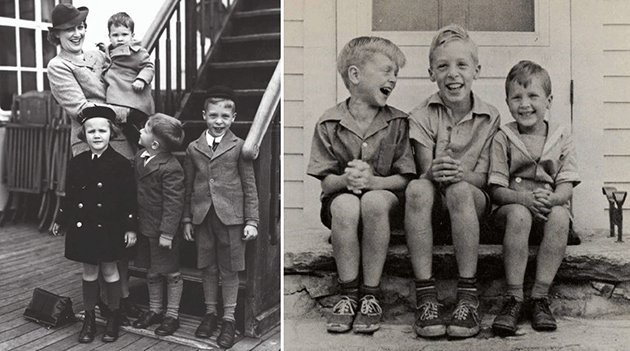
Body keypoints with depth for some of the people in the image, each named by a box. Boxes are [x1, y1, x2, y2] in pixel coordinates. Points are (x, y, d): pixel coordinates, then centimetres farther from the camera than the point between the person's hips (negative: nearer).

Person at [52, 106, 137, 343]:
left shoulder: (121, 164, -9)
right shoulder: (77, 163, 3)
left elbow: (129, 199, -8)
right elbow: (69, 196, 11)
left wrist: (130, 228, -9)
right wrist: (60, 220, 15)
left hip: (109, 228, -3)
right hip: (82, 226, 3)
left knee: (109, 271, 6)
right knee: (89, 272, 11)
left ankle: (114, 317, 23)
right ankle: (89, 318, 24)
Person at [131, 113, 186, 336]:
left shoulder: (170, 168, -22)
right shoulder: (139, 157, 4)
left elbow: (173, 203, -21)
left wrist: (167, 233, -21)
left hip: (162, 230, -8)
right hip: (144, 227, 8)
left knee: (171, 273, 8)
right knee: (152, 272, 19)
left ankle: (172, 316, 20)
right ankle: (154, 311, 34)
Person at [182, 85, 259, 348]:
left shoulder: (239, 147, -1)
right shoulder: (193, 149, 7)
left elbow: (249, 186, 0)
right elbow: (188, 187, 11)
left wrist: (251, 220, -4)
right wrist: (187, 220, 10)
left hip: (231, 217, -2)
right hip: (202, 217, 3)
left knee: (229, 270, 5)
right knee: (207, 268, 12)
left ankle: (229, 319, 18)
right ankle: (210, 313, 28)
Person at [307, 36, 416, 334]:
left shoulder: (397, 123, 0)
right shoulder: (329, 124, -1)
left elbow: (405, 178, -4)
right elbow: (326, 182, -3)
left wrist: (373, 181, -23)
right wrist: (345, 180, -25)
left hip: (386, 197, 0)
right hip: (342, 196, 0)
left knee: (374, 201, -35)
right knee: (345, 205, -36)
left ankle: (371, 295, -23)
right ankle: (348, 295, -20)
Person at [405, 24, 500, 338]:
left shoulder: (489, 117, 2)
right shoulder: (421, 117, 1)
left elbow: (482, 178, -5)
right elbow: (425, 174, -8)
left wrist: (459, 173, -28)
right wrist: (433, 173, -34)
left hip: (472, 207, 0)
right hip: (432, 212, 0)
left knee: (459, 191, -34)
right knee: (418, 188, -33)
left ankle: (468, 295, -28)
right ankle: (425, 297, -33)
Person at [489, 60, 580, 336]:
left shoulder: (561, 137, 8)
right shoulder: (503, 138, 3)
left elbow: (566, 187, 0)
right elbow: (496, 190, -4)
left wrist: (550, 198, -24)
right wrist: (524, 197, -24)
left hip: (550, 209, 1)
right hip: (512, 208, -1)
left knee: (560, 216, -33)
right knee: (519, 214, -36)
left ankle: (540, 296, -25)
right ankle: (513, 299, -29)